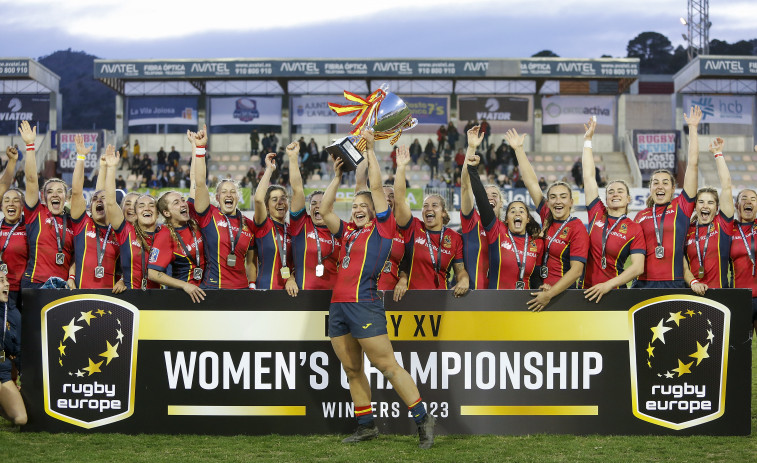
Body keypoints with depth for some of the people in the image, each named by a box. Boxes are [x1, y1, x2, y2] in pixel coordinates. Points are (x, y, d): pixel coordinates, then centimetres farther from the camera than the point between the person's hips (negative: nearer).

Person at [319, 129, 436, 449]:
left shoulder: (382, 228, 3)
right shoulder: (347, 232, 20)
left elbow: (377, 187, 0)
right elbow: (324, 210, 21)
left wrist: (369, 150, 6)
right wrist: (337, 177, 20)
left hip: (364, 303, -7)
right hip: (338, 305, 7)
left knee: (386, 365, -10)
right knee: (352, 370, 9)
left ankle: (423, 419, -7)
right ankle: (366, 425, 15)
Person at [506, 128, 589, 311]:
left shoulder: (577, 229, -9)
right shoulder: (547, 218, 6)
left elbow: (576, 270, -15)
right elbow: (531, 183, 11)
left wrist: (550, 294, -23)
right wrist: (519, 149, 14)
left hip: (563, 293, -5)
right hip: (541, 290, 5)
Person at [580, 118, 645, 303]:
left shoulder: (634, 229, -1)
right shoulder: (597, 213, 6)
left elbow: (638, 267, -9)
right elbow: (588, 174, 9)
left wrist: (608, 285, -20)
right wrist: (587, 140, 10)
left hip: (614, 292, -2)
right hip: (586, 290, 2)